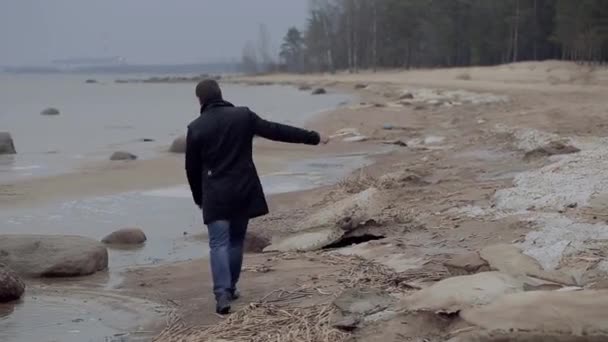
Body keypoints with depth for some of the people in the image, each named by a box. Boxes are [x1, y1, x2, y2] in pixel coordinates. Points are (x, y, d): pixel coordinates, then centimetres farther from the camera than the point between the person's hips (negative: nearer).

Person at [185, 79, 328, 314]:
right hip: (243, 190, 2)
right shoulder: (244, 116, -1)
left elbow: (192, 168, 3)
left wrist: (198, 197, 18)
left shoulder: (196, 128, -4)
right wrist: (312, 137, 9)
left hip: (215, 194, -2)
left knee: (219, 244, -3)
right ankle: (230, 288, 24)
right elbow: (277, 131, 1)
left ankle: (222, 293, -18)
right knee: (236, 240, 17)